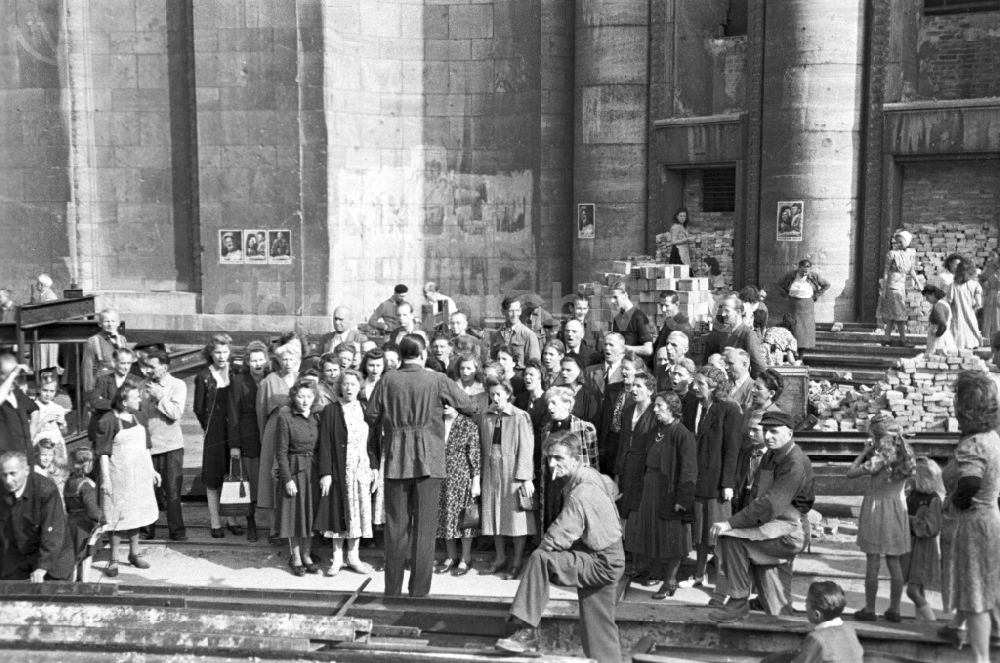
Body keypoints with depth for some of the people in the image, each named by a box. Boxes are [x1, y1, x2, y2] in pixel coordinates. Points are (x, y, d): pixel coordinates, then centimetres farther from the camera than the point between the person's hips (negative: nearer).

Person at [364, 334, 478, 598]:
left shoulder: (388, 381, -3)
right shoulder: (437, 381, -7)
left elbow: (370, 417, -1)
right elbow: (470, 408, -2)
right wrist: (443, 408, 17)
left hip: (396, 459, 2)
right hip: (428, 460, -2)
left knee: (396, 526, 11)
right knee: (424, 526, 6)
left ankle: (392, 589, 17)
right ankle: (419, 590, 9)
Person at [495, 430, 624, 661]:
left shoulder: (581, 494, -24)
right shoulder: (592, 475, 4)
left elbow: (554, 540, -28)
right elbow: (611, 487, 29)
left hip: (601, 563, -10)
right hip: (607, 559, 10)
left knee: (540, 558, -24)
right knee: (599, 634, 15)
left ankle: (527, 631, -21)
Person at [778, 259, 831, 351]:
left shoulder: (813, 275, -9)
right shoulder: (791, 275, -8)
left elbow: (826, 285, 2)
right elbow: (779, 284, 7)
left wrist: (816, 296, -2)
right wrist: (787, 295, -1)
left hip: (807, 306, 0)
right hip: (793, 305, 0)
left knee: (806, 327, 1)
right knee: (794, 329, -6)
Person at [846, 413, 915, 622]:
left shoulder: (882, 455, -18)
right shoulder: (905, 453, 1)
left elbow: (851, 473, -17)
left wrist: (864, 452, -7)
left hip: (876, 505, -6)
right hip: (897, 506, 6)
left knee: (873, 561, 1)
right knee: (895, 562, 12)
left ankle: (869, 609, 8)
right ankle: (894, 609, 18)